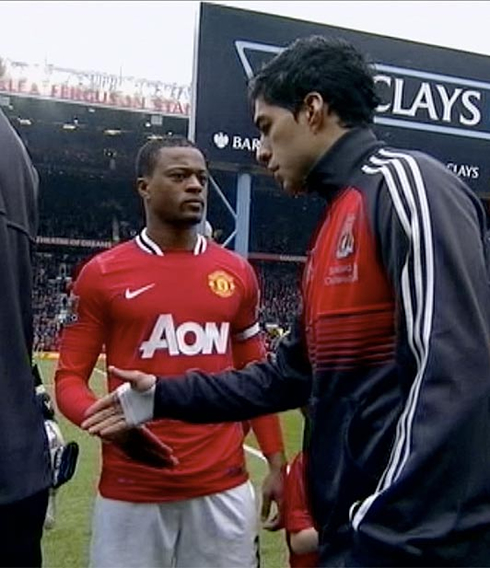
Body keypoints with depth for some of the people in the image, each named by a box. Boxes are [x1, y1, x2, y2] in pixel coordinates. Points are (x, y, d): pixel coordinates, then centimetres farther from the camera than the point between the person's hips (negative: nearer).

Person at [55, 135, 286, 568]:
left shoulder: (237, 273, 7)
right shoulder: (102, 274, -1)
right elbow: (70, 378, 1)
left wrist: (276, 464, 7)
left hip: (223, 487, 3)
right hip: (131, 491, -2)